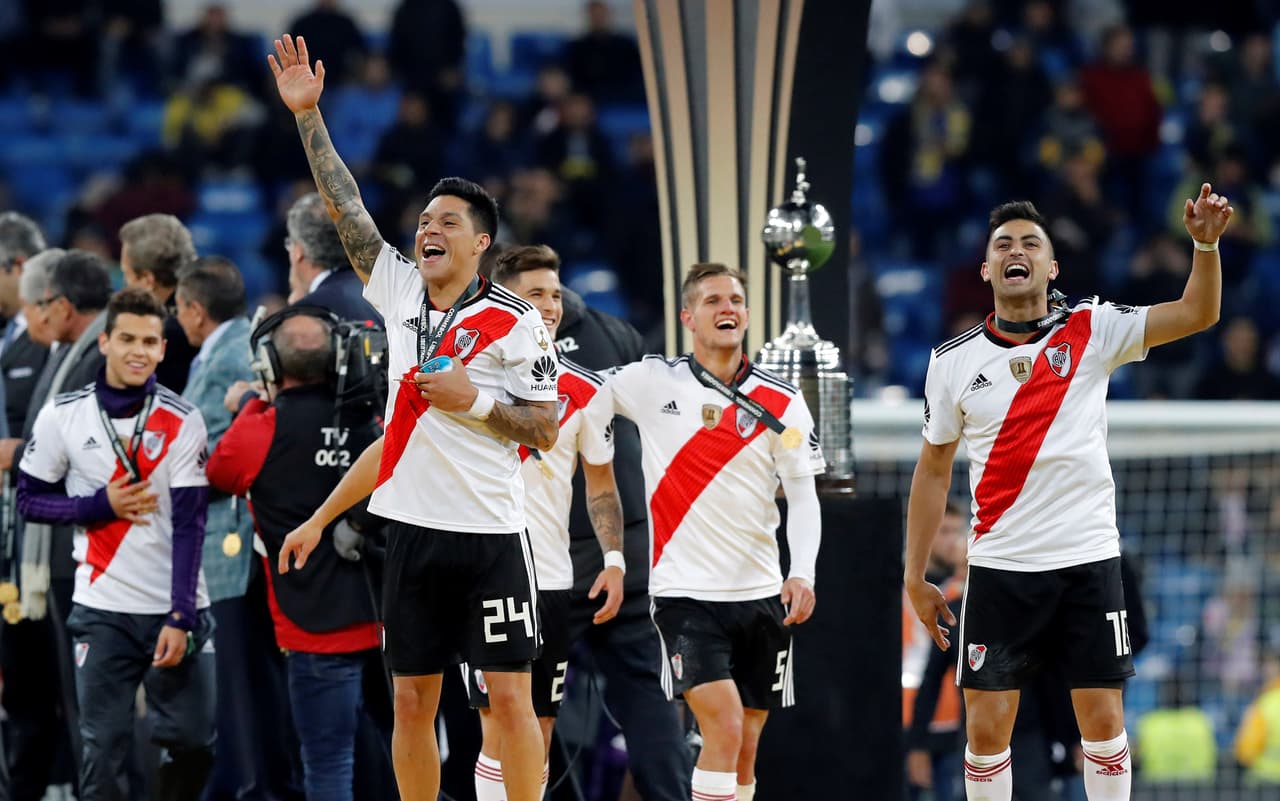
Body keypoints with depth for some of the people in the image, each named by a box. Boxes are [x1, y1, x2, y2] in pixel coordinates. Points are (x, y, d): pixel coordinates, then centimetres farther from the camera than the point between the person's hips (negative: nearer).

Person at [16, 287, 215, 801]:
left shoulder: (182, 421, -3)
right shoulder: (63, 416, 0)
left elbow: (189, 524, -6)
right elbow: (29, 499, 6)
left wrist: (179, 618, -13)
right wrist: (103, 504, -11)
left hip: (177, 611, 0)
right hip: (104, 611, 0)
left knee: (192, 742, 1)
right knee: (103, 749, -4)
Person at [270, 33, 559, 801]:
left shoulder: (516, 321, -6)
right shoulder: (399, 290, 7)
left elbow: (546, 430, -3)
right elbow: (345, 207, 6)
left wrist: (476, 400, -17)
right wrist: (308, 115, 2)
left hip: (491, 534, -5)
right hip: (412, 528, 5)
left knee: (511, 695, -4)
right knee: (412, 698, 7)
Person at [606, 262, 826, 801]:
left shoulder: (781, 403, 4)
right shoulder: (651, 382, 0)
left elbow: (803, 495, 0)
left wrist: (802, 573, -16)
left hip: (762, 596, 3)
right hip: (685, 591, -3)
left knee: (743, 750, 7)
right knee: (724, 726, -20)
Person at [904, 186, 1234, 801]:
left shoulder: (1091, 331, -1)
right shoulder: (953, 361, 3)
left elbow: (1197, 313, -8)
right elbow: (933, 470, 10)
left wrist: (1205, 245, -25)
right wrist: (915, 578, 9)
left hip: (1088, 560, -1)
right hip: (999, 568, 1)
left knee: (1103, 722, 0)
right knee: (986, 728, -2)